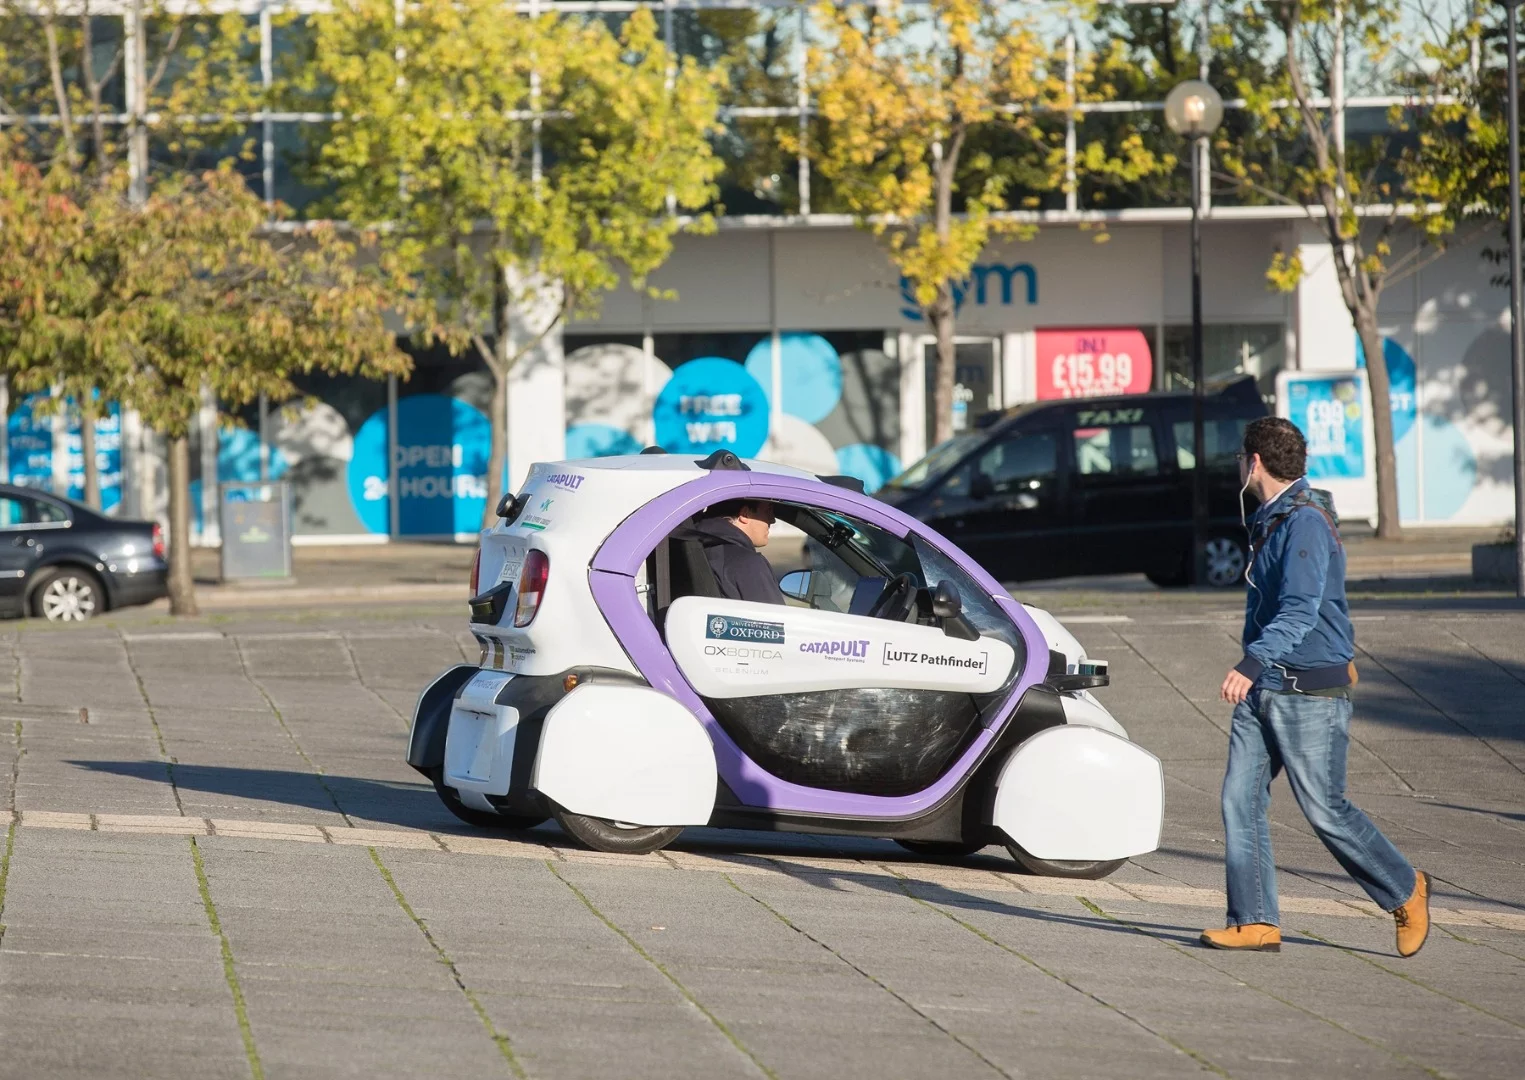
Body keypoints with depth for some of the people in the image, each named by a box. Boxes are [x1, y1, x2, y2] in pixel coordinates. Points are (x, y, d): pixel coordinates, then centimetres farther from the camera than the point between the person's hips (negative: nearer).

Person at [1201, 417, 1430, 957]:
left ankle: (1405, 892, 15)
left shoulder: (1307, 522, -17)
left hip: (1309, 693, -9)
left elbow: (1301, 610, -28)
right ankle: (1256, 922, 0)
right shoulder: (1272, 519, 15)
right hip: (1262, 690, 9)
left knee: (1325, 809, -3)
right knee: (1240, 799, -2)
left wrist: (1253, 662, -40)